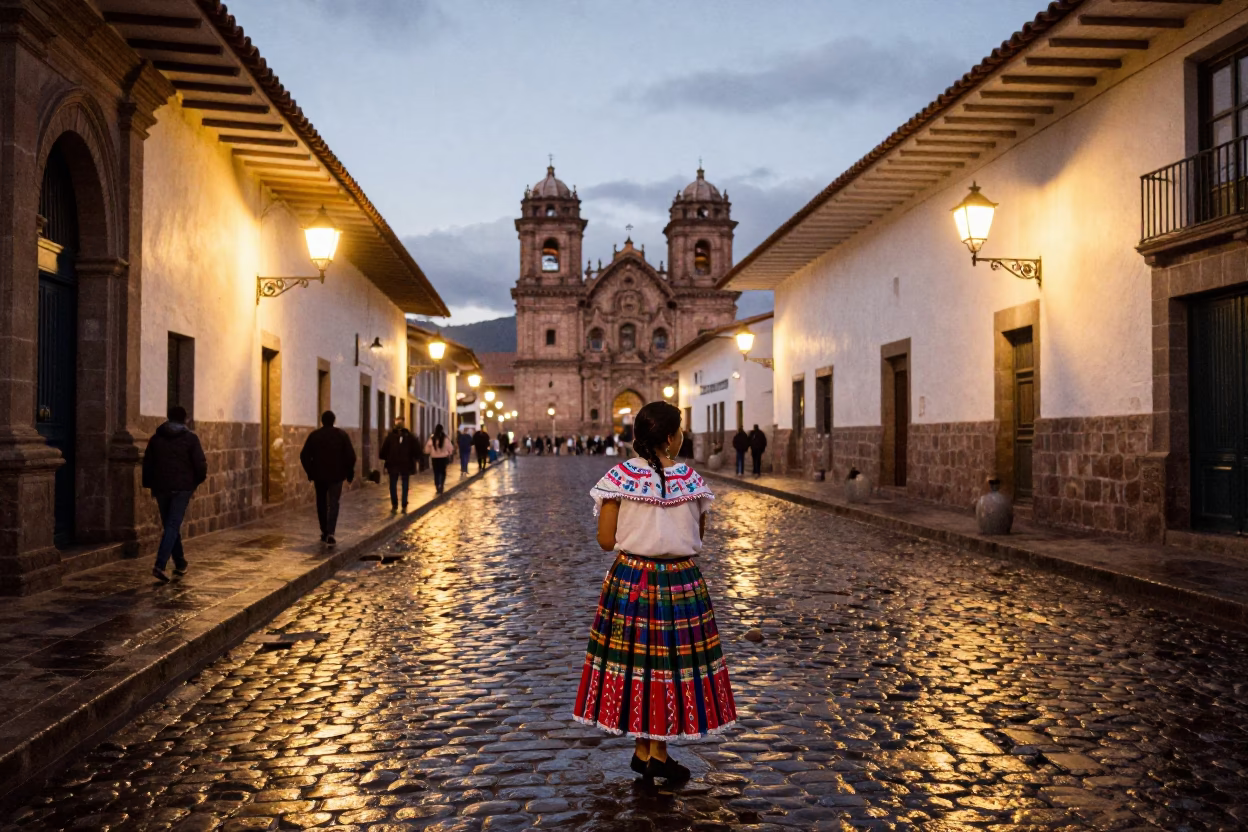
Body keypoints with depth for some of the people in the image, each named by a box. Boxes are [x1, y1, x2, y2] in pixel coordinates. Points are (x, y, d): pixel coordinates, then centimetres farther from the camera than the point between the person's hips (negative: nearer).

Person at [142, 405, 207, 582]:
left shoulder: (155, 438, 8)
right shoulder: (190, 437, -3)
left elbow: (147, 464, 9)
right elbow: (200, 463, -8)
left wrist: (149, 485, 18)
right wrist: (199, 479, 9)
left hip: (161, 488, 4)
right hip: (182, 488, -4)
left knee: (169, 526, 15)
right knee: (173, 526, -6)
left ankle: (180, 564, 23)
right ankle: (160, 565, -20)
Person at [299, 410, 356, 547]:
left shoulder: (314, 435, 1)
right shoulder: (342, 434, -3)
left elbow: (304, 456, -1)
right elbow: (350, 456, -6)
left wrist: (310, 473, 8)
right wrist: (349, 474, 3)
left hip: (319, 475, 2)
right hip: (336, 475, -1)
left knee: (321, 504, 15)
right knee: (333, 504, -1)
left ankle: (324, 532, 20)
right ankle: (330, 533, -17)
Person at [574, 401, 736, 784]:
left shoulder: (620, 477, -9)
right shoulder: (690, 479, -7)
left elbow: (606, 541, -6)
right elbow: (698, 536, 3)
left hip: (630, 579, 0)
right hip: (680, 581, 0)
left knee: (632, 658, 12)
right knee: (671, 661, 11)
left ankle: (643, 750, 19)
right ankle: (658, 752, 16)